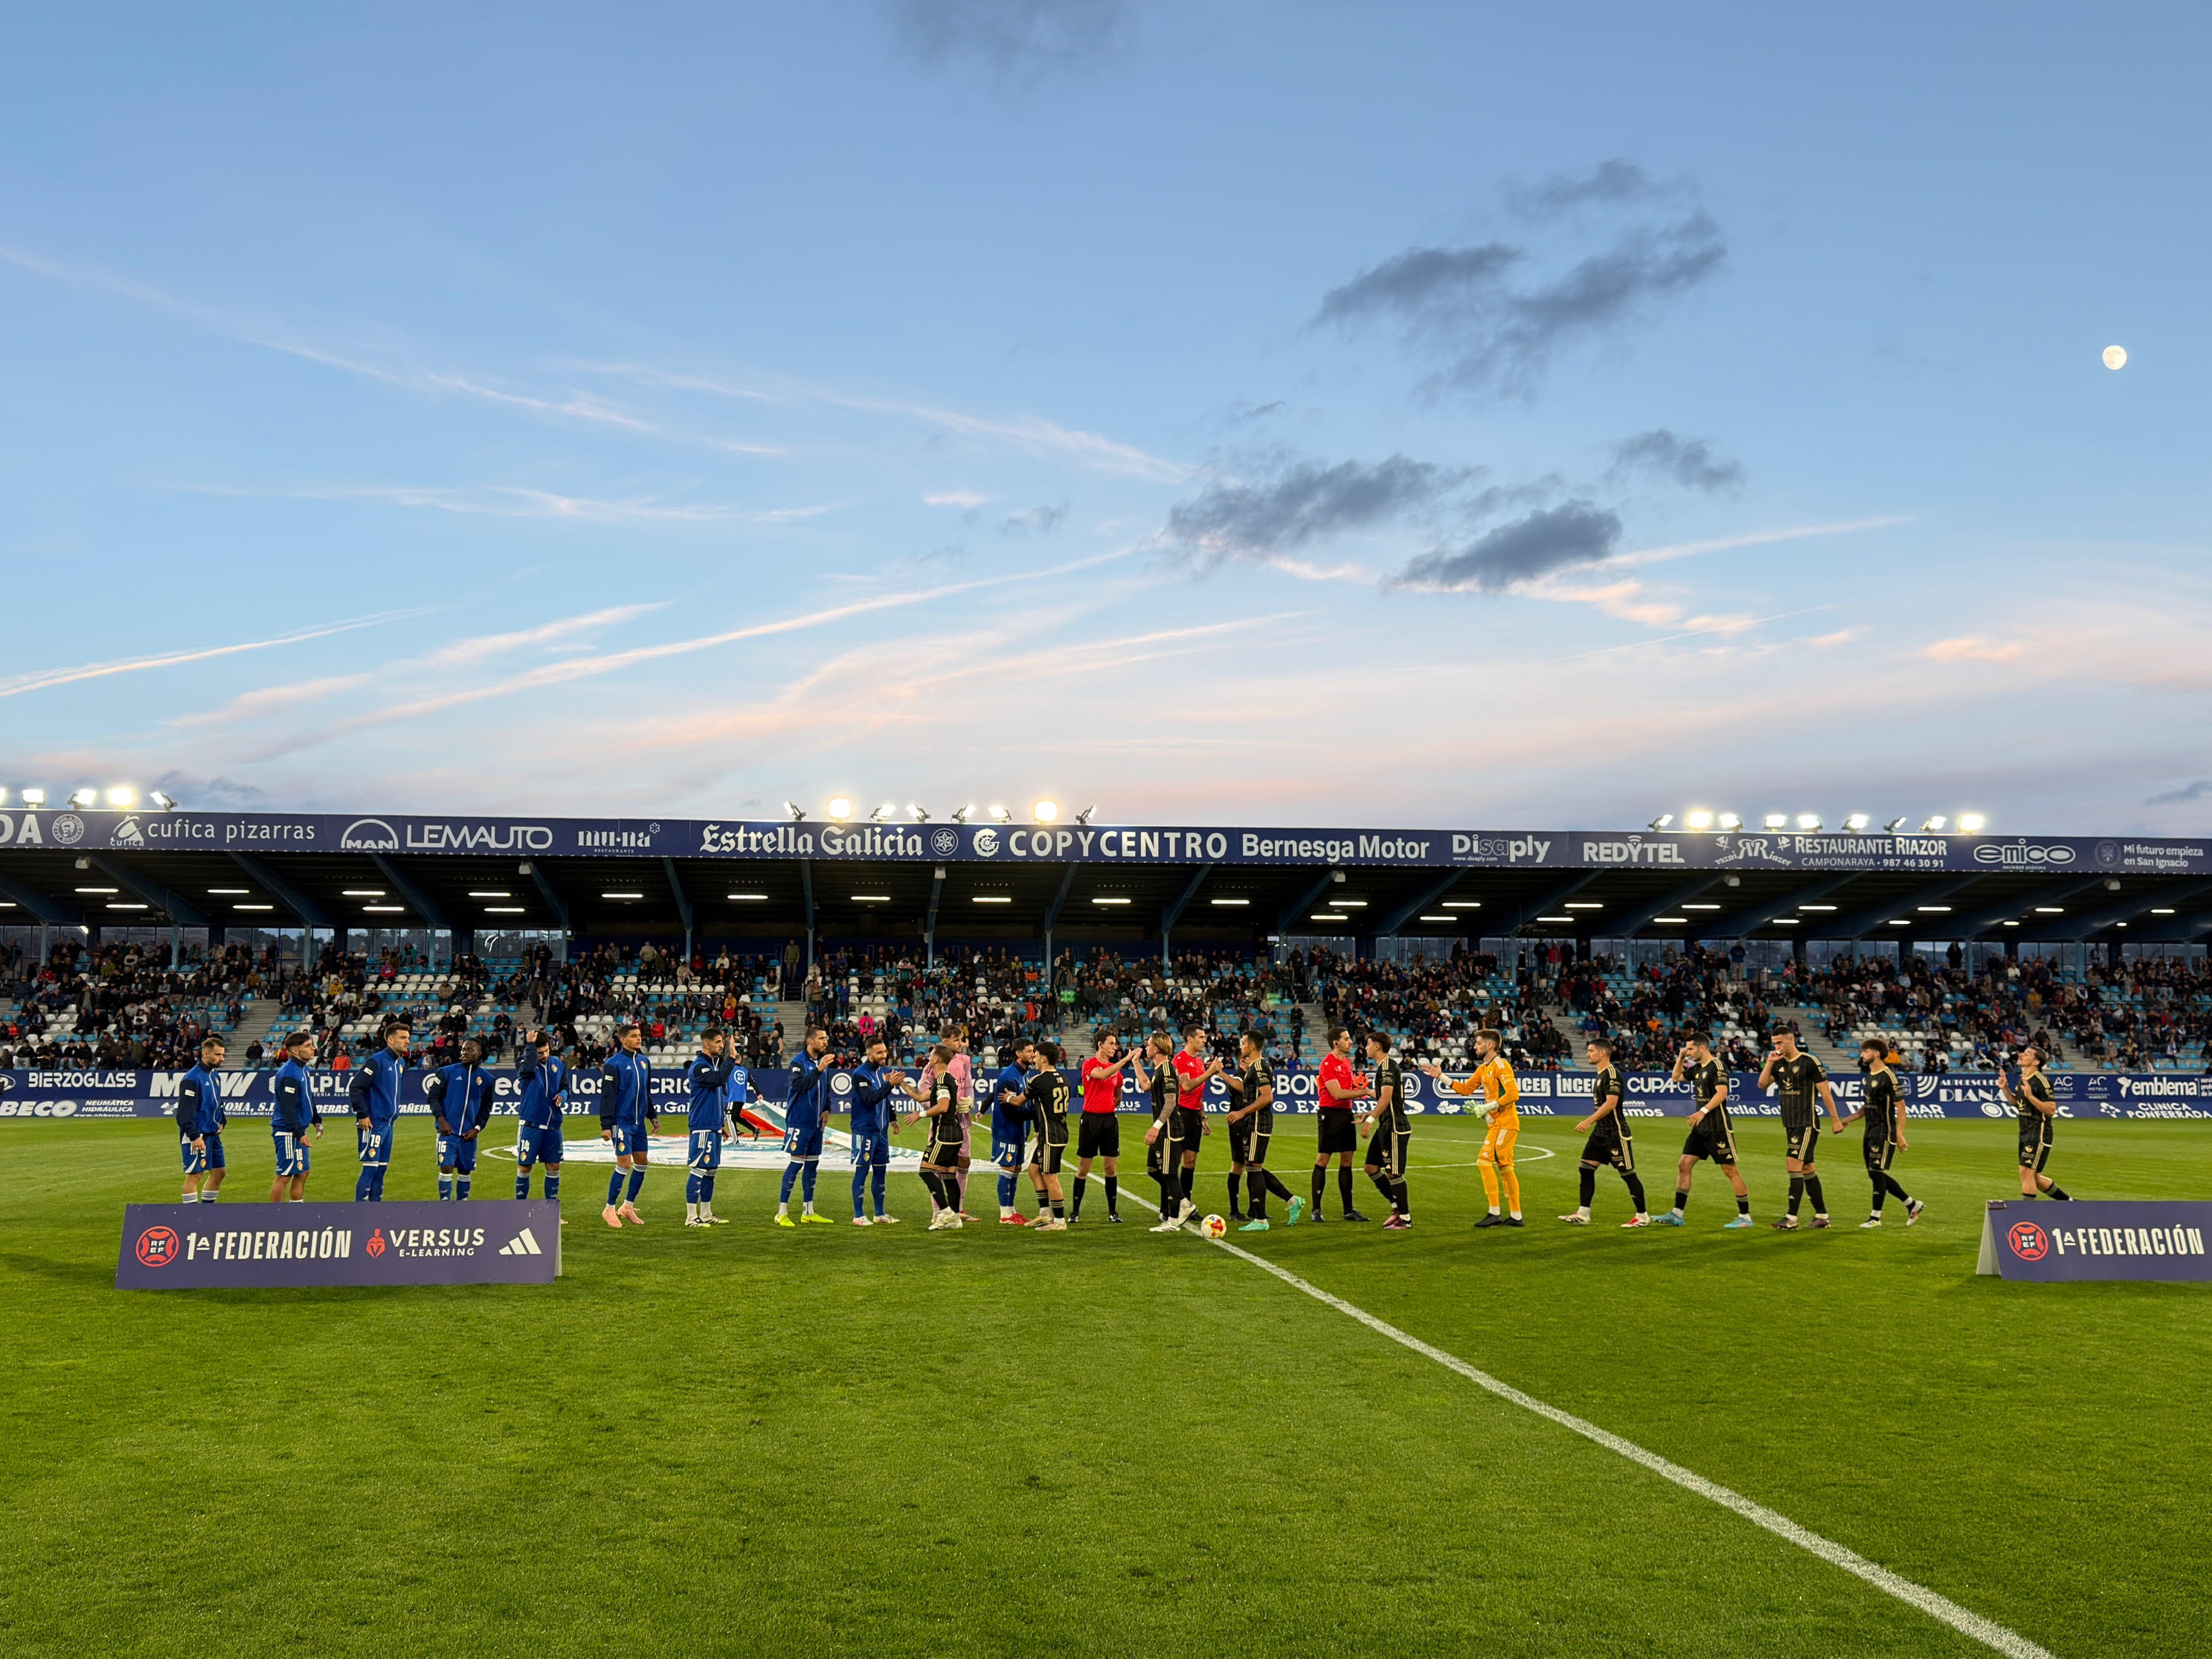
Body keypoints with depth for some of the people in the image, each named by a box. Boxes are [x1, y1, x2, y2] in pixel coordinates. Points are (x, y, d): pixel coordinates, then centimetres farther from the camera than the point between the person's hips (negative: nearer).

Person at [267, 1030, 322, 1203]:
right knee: (284, 1176, -5)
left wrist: (317, 1121, 16)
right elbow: (287, 1109, -23)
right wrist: (300, 1134, -23)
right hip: (287, 1132, -10)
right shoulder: (289, 1074, -20)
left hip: (298, 1131, 10)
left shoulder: (303, 1069, 12)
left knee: (302, 1173, 15)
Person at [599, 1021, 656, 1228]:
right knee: (624, 1164, -9)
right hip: (621, 1121, -7)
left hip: (639, 1122, 7)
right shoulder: (614, 1064, -11)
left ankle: (627, 1207, 21)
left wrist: (653, 1115, 18)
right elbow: (607, 1096, -12)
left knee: (642, 1163, 7)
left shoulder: (644, 1062, 10)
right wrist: (606, 1125, -15)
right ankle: (609, 1210, 4)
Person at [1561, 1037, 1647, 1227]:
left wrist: (1589, 1121, -25)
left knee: (1628, 1174, -1)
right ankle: (1583, 1214, 9)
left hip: (1616, 1133, -10)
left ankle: (1642, 1217, 9)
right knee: (1586, 1168, 5)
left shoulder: (1612, 1073, -16)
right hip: (1600, 1132, 10)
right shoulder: (1600, 1075, 14)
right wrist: (1591, 1123, 21)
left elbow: (1611, 1103, -24)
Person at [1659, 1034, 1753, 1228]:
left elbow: (1722, 1092, -25)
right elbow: (1677, 1077, 27)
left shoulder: (1716, 1066, -13)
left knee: (1730, 1170, -2)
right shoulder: (1696, 1068, 13)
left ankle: (1745, 1216, 6)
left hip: (1718, 1128, -9)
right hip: (1700, 1128, 9)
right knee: (1684, 1166, 3)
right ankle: (1677, 1214, 5)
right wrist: (1680, 1058, 12)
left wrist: (1703, 1111, -33)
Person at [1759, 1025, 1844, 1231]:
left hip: (1807, 1124, -8)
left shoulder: (1810, 1062, -11)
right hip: (1790, 1125, 8)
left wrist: (1835, 1119, -7)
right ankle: (1822, 1215, 20)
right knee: (1807, 1169, 12)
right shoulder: (1779, 1064, 10)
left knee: (1793, 1165, -14)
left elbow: (1825, 1092, -8)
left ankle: (1792, 1219, -15)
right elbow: (1762, 1084, 3)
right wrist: (1769, 1063, -7)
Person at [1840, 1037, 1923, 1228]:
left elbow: (1900, 1106, -16)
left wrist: (1900, 1135, -20)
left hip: (1885, 1132, -9)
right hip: (1871, 1132, 9)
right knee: (1874, 1174, 10)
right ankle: (1912, 1204, 23)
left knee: (1876, 1172, -6)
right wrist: (1849, 1120, 14)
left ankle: (1876, 1217, 3)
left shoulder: (1887, 1077, -14)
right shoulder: (1869, 1076, 13)